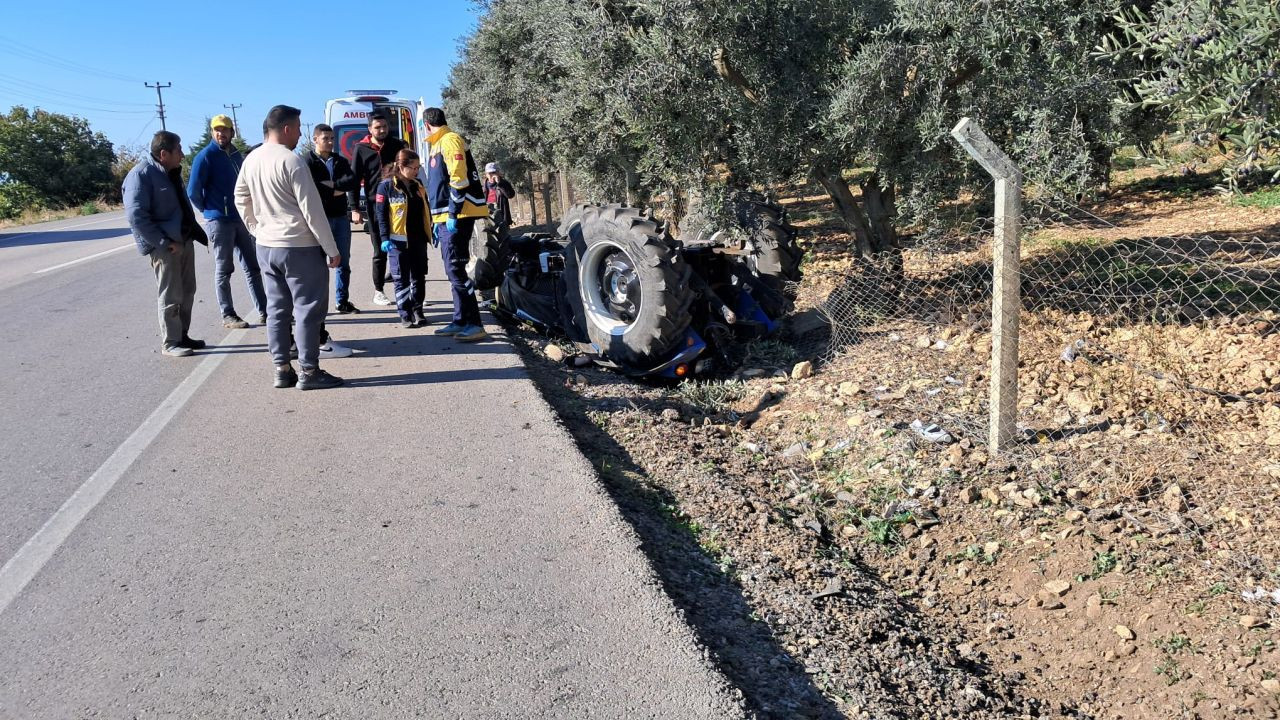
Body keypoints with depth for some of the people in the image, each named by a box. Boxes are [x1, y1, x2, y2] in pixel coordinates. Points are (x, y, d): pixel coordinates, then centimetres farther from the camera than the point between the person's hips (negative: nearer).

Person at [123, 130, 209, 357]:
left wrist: (197, 232, 12)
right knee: (171, 296, -3)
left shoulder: (171, 172, 12)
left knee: (187, 293, 14)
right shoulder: (141, 175, -15)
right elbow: (136, 217, -21)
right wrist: (164, 243, -21)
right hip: (165, 246, -9)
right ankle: (170, 343, 8)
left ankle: (182, 336, 25)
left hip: (185, 240, 9)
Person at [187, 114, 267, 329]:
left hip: (240, 219, 6)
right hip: (219, 221, -6)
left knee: (252, 267, 8)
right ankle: (228, 316, 9)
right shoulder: (206, 156, -9)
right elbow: (193, 191, -10)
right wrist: (208, 210, 1)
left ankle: (263, 311, 14)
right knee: (223, 270, 2)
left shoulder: (236, 155, 10)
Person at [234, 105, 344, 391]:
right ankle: (309, 372, 4)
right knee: (308, 310, 0)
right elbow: (312, 210, -16)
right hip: (299, 247, -8)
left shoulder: (251, 160, 7)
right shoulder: (291, 161, -16)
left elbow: (241, 200, 17)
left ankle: (282, 370, 17)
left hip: (265, 247, 8)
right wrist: (332, 249, -11)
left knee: (277, 308, 12)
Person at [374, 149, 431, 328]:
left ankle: (417, 311, 21)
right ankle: (405, 315, 6)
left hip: (419, 240, 5)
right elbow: (381, 214, -7)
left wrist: (431, 233, 14)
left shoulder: (418, 186, 12)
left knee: (419, 277, 10)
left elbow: (425, 211, 18)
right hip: (398, 240, -5)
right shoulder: (386, 186, -5)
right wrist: (385, 238, -14)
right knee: (402, 279, 1)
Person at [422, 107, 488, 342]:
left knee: (455, 268, -13)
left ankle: (474, 324, -14)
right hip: (446, 217, 10)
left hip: (458, 216, -10)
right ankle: (460, 321, 16)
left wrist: (452, 214, -20)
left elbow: (459, 179, -18)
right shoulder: (437, 146, 22)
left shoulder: (450, 141, -8)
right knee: (453, 270, 11)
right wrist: (437, 221, 25)